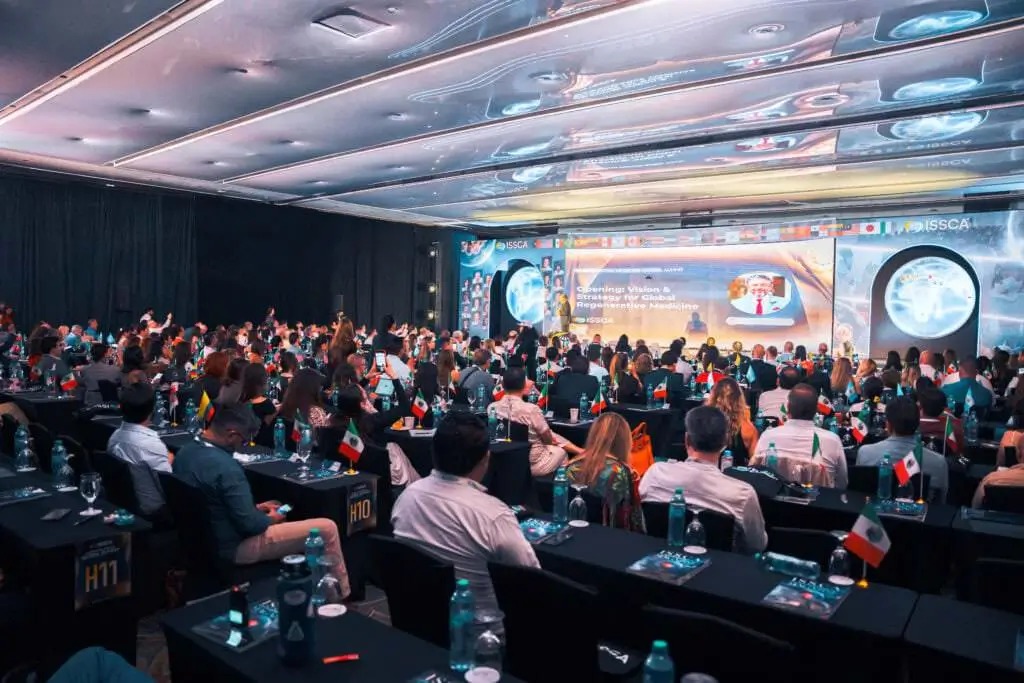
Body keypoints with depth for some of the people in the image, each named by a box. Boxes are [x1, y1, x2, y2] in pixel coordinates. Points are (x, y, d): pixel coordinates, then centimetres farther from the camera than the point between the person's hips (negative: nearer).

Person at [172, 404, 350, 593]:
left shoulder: (185, 452, 0)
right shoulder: (225, 466, -30)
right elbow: (249, 523, -25)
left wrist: (256, 508, 11)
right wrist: (270, 518, -4)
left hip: (204, 542, 10)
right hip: (232, 547, -10)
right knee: (327, 528, -7)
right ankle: (341, 596, 12)